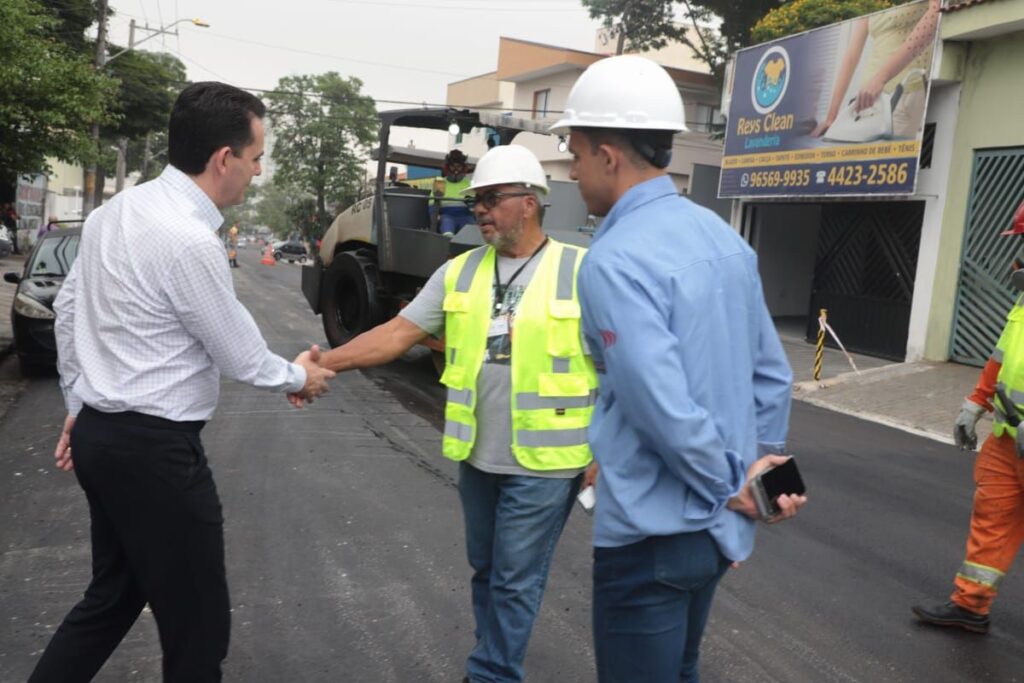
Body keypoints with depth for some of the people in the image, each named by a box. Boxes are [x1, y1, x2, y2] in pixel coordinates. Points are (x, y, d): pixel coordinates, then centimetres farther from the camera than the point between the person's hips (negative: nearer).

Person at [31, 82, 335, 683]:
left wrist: (79, 403, 24)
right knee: (197, 626, 5)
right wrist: (300, 376, 7)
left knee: (113, 597, 23)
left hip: (99, 434, 10)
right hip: (154, 450, -10)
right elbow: (242, 359, -13)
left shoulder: (115, 211, 6)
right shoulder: (191, 240, -22)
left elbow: (68, 310, 15)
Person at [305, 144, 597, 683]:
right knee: (485, 572, 19)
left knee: (514, 581, 6)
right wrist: (328, 362, -10)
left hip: (542, 462, -5)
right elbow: (399, 332, 1)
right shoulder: (459, 272, 4)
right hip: (477, 456, 5)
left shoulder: (583, 271, -9)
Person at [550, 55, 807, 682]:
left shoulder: (614, 261, -22)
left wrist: (731, 486, -12)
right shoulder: (722, 236, 4)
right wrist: (762, 459, 12)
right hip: (718, 525, 8)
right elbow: (772, 372, 9)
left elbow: (665, 410, -26)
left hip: (653, 532, -8)